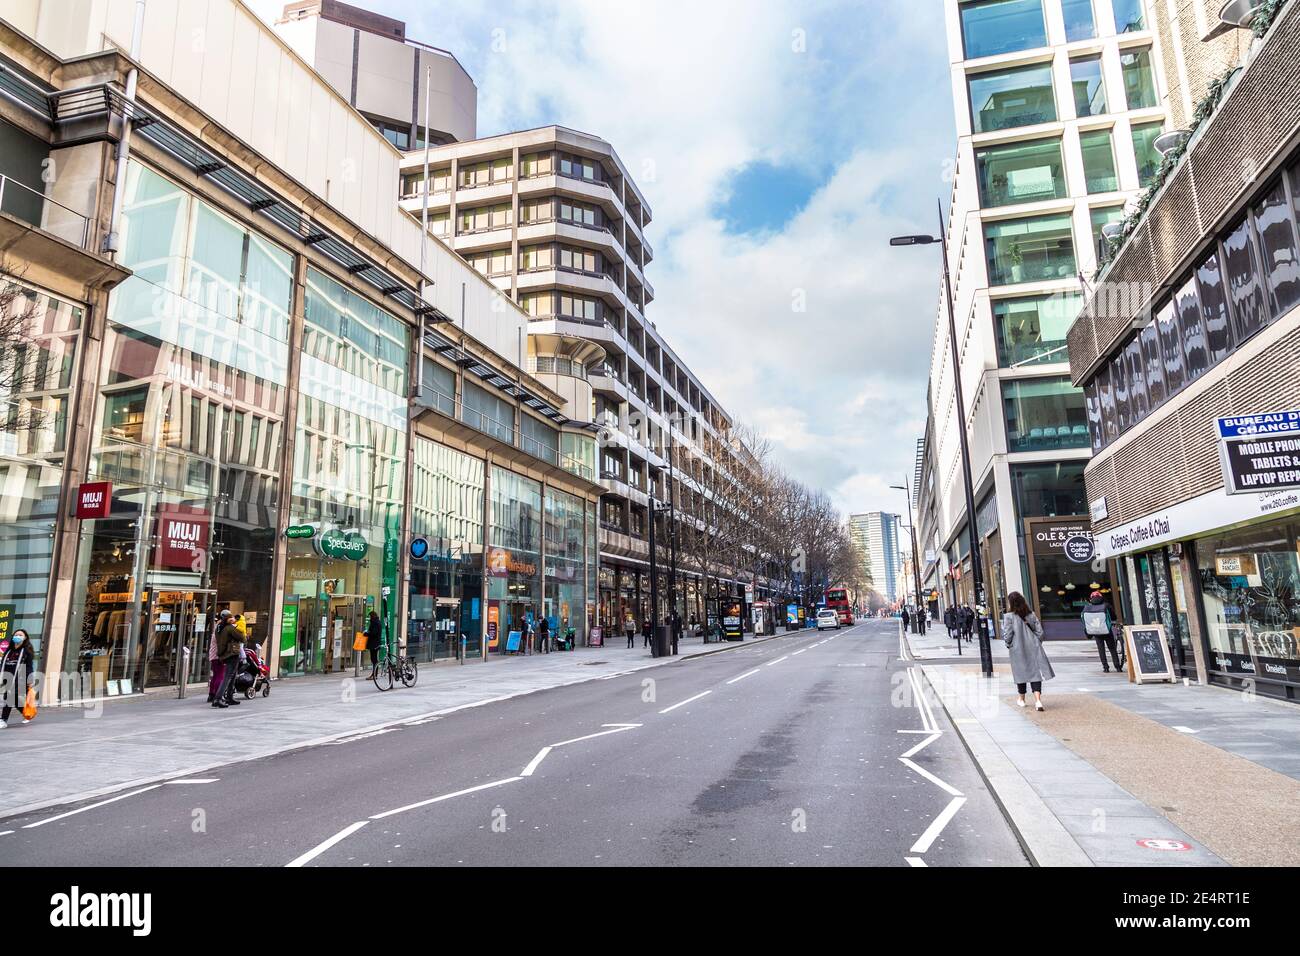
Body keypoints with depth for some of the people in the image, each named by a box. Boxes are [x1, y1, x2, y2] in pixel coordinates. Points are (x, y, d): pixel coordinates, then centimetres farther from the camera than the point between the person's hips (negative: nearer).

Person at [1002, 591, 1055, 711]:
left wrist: (1008, 645, 5)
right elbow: (1039, 631, 2)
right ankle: (1038, 700, -15)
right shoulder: (1032, 615, 1)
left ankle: (1021, 699, 29)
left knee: (1021, 673, 13)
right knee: (1035, 672, 0)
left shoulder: (1009, 617, -12)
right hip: (1034, 648, 2)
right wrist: (1037, 643, 15)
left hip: (1018, 650, -2)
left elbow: (1007, 635, -13)